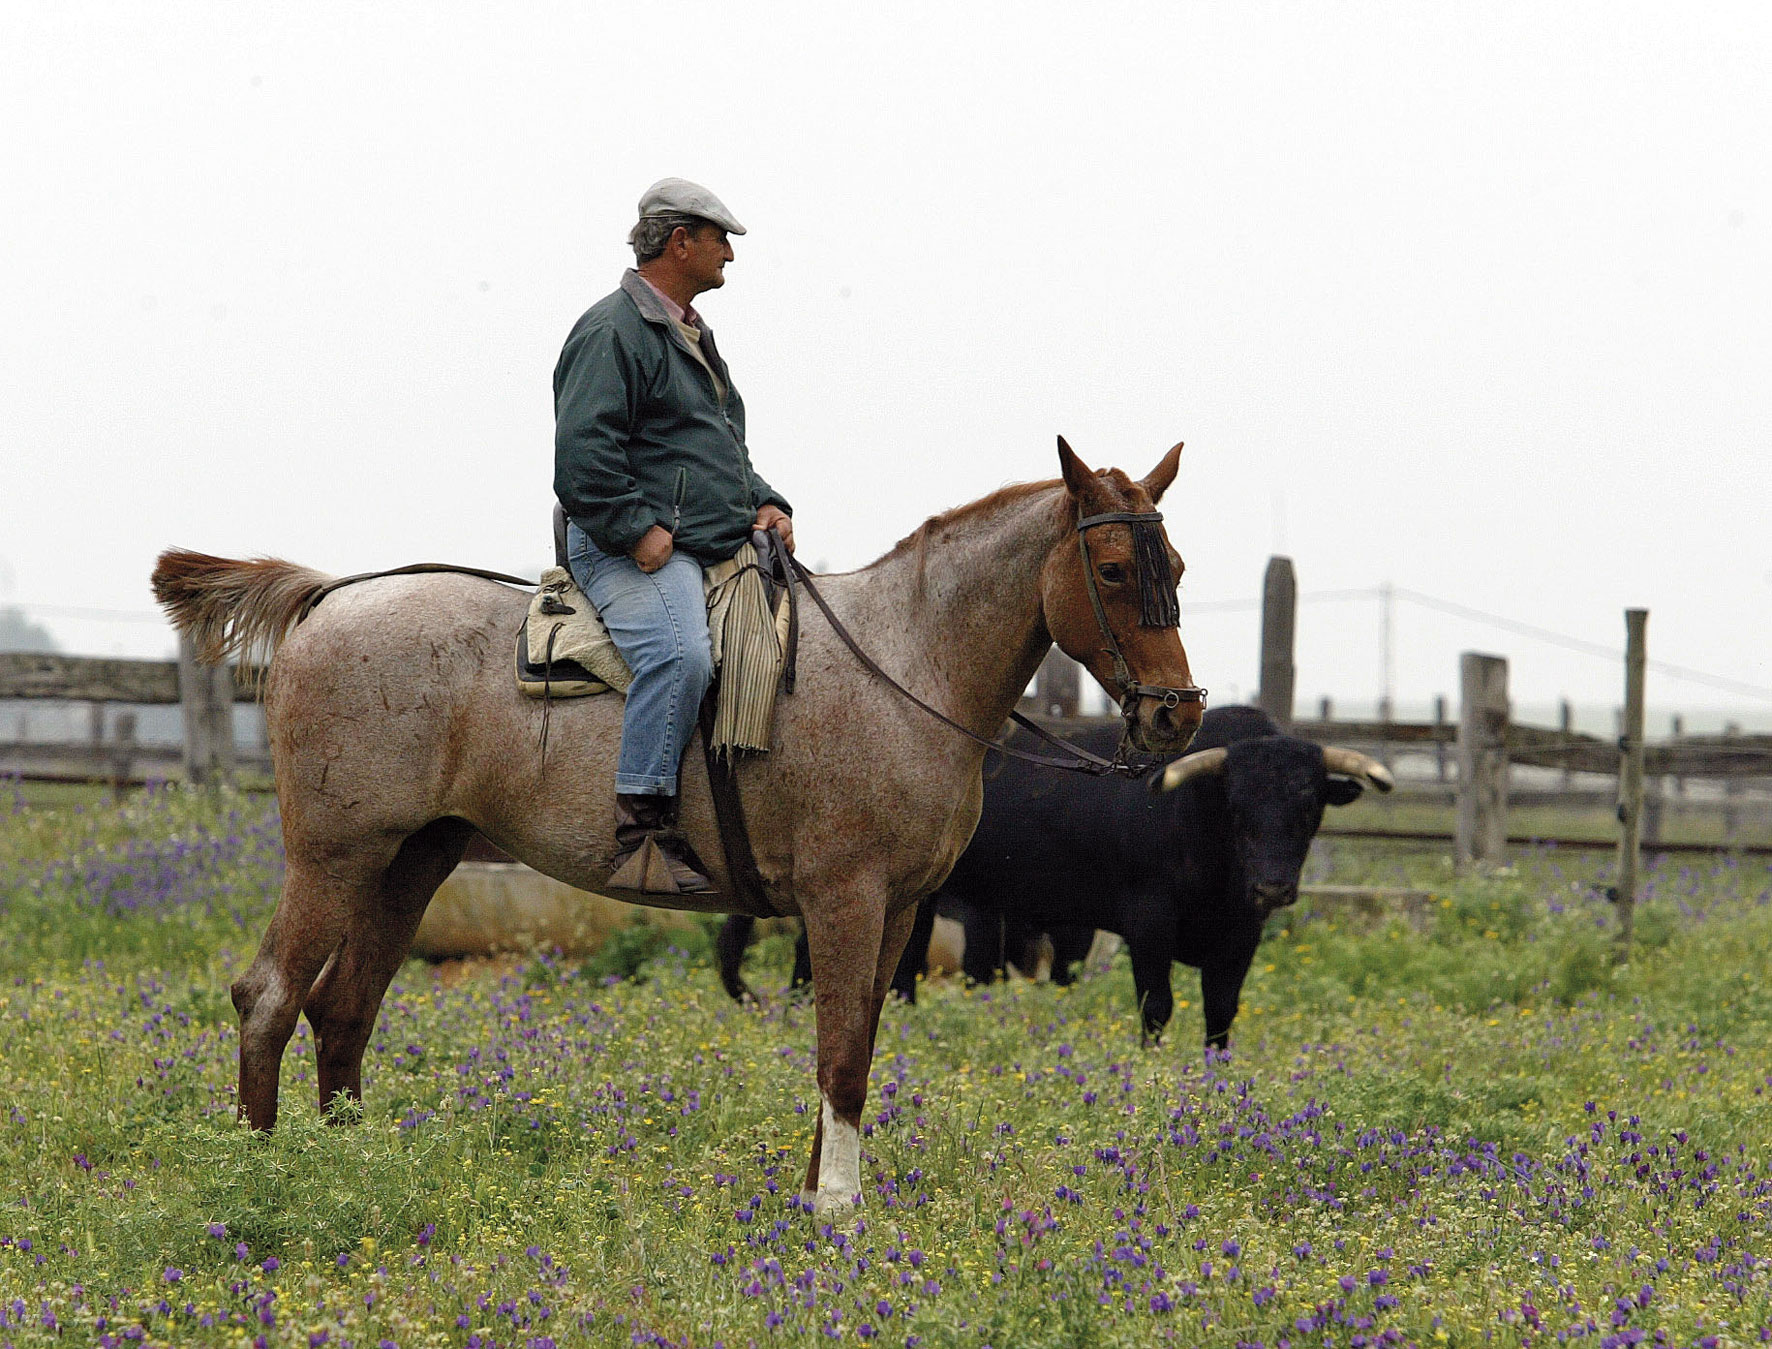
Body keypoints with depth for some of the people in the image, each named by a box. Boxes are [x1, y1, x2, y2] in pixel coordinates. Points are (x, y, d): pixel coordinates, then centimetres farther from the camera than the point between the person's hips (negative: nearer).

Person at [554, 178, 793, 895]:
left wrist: (765, 505, 15)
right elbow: (582, 455, -17)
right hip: (635, 552, -10)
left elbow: (726, 451, 33)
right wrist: (639, 531, -20)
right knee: (680, 652, -35)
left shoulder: (691, 335, 26)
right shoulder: (613, 331, -7)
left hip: (717, 550, 10)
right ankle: (640, 830, -39)